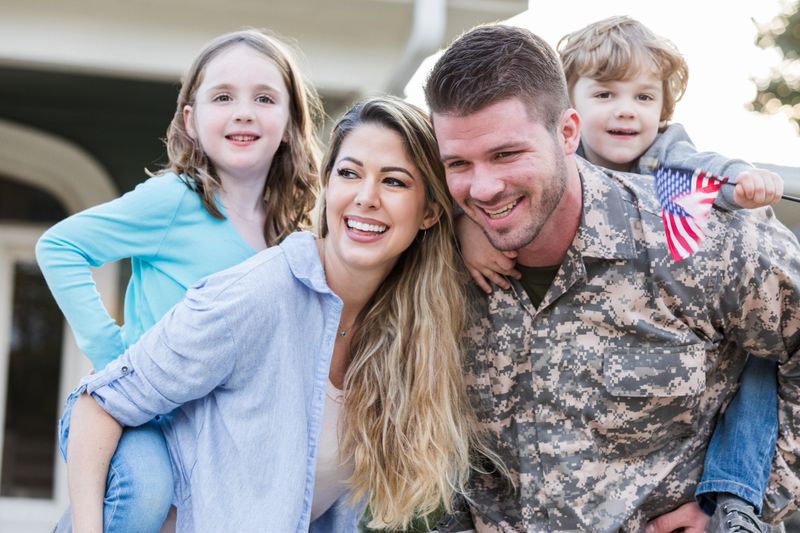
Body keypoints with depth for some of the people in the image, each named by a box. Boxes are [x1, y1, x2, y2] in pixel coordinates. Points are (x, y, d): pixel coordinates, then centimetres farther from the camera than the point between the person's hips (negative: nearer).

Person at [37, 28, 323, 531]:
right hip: (138, 414, -6)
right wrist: (110, 352, -13)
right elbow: (59, 247, -9)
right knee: (144, 489, -34)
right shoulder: (173, 202, -11)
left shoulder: (295, 232, 4)